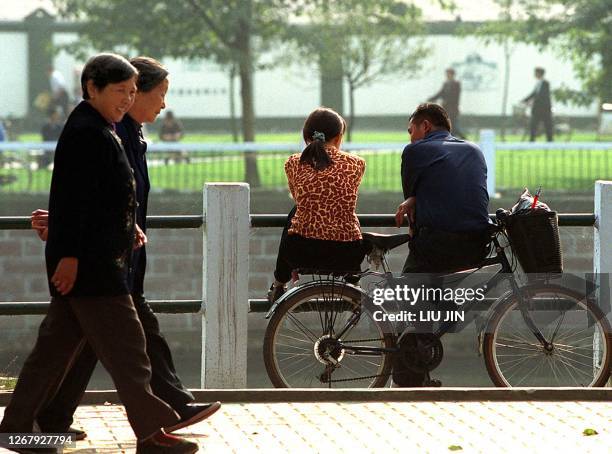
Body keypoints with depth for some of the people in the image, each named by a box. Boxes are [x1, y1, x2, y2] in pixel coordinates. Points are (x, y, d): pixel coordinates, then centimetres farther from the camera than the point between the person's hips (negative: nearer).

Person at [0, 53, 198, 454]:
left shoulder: (100, 130, 17)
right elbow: (75, 197, -20)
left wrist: (127, 228, 17)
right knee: (124, 343, -6)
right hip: (89, 262, -11)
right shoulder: (86, 132, -15)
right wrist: (70, 255, -23)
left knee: (58, 343, 11)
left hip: (99, 257, 11)